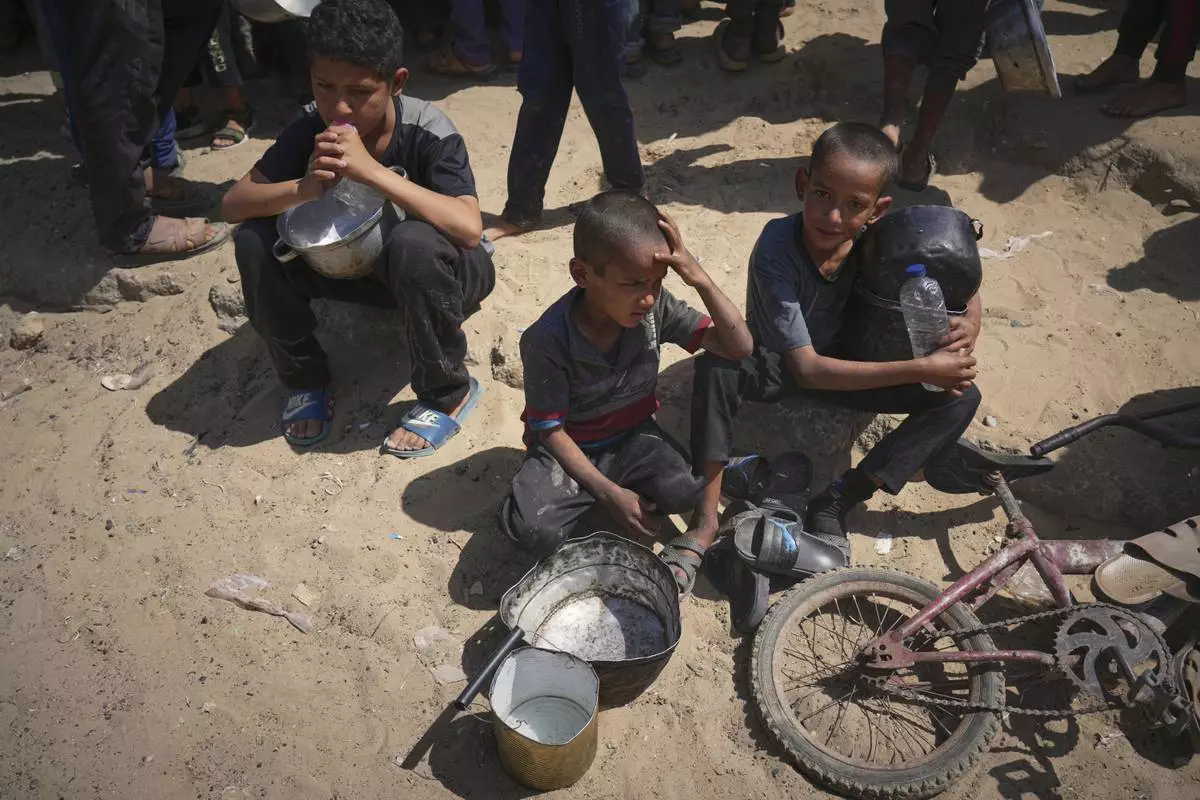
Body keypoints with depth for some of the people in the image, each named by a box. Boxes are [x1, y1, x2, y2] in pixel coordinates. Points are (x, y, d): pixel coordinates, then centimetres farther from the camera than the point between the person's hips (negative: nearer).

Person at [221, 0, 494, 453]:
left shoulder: (429, 133, -26)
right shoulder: (309, 131, -14)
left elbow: (469, 227, -40)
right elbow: (233, 204, -16)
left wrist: (370, 169, -45)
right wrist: (305, 188, -37)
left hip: (436, 272, -4)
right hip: (360, 264, 4)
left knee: (413, 243, -39)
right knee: (255, 241, -18)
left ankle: (447, 393, -15)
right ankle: (305, 378, 3)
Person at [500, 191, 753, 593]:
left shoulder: (658, 308, -16)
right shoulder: (548, 341, -26)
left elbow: (739, 347, -15)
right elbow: (550, 429, -16)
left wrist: (701, 281, -30)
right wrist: (609, 492, -21)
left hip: (632, 437, 2)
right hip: (569, 448, -2)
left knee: (682, 491, -28)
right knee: (534, 531, -28)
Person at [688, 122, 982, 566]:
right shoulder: (776, 251, -31)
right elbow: (806, 368, -33)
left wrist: (969, 325, -27)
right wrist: (921, 369, -35)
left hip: (842, 361, 4)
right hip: (778, 365, -4)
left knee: (961, 397, -14)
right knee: (715, 367, -37)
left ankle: (835, 504, -17)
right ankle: (706, 517, -27)